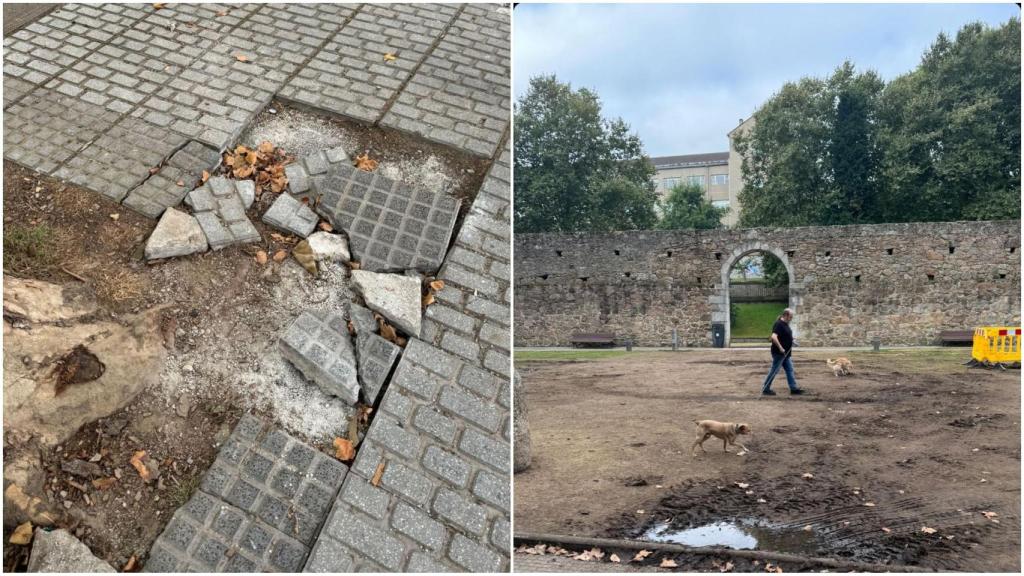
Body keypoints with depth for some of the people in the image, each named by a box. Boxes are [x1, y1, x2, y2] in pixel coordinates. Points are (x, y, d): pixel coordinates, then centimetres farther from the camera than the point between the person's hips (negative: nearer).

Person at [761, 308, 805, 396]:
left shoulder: (785, 324, 11)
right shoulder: (778, 324, -19)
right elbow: (773, 337, -30)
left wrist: (791, 340, 13)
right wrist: (780, 348, -27)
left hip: (786, 353, 10)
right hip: (779, 353, -10)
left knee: (789, 370, 12)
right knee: (774, 371, -2)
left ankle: (793, 388, 19)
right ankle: (765, 389, 6)